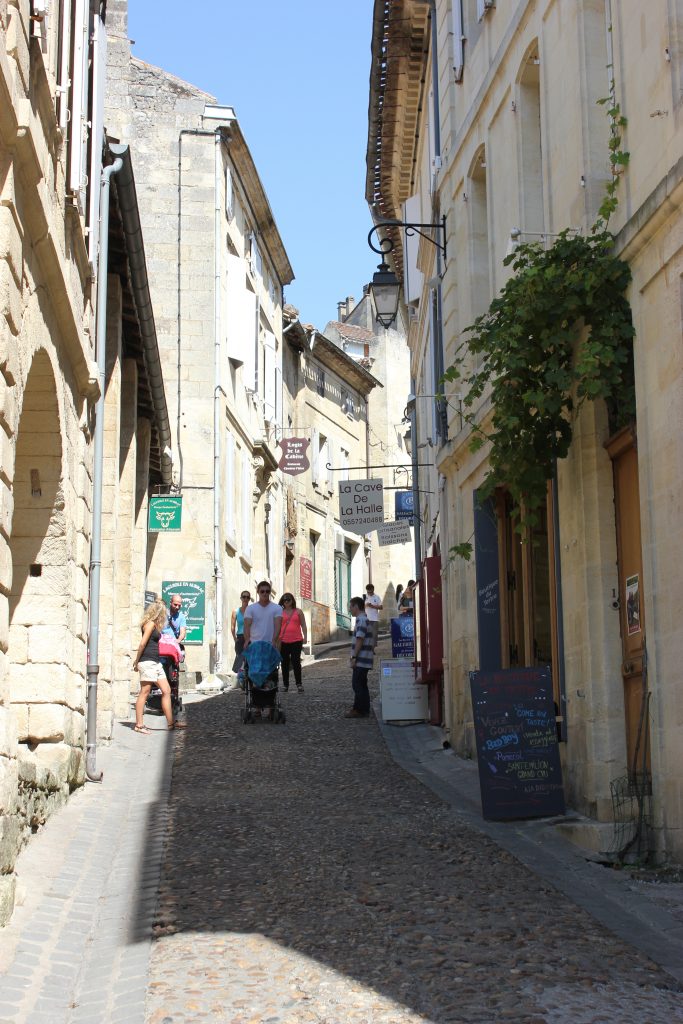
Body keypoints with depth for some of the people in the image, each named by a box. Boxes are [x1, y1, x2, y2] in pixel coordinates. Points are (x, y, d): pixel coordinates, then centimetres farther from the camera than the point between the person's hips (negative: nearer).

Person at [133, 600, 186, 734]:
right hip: (148, 662, -9)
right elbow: (142, 643, -14)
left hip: (155, 662, 9)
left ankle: (170, 722, 9)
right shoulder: (150, 624, -9)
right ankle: (139, 724, -3)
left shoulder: (154, 625, 18)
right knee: (145, 692, -6)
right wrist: (137, 661, -10)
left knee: (166, 690, 7)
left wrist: (137, 661, 9)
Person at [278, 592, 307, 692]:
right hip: (283, 641, 1)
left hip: (296, 641, -1)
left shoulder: (298, 611, 7)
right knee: (285, 663, 6)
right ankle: (285, 684, 14)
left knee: (296, 662, -4)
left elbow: (303, 625, 7)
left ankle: (299, 684, 0)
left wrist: (305, 637, -3)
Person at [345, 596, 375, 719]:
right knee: (361, 684, 14)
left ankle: (359, 710, -4)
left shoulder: (361, 620, -16)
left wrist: (354, 657, -19)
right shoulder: (364, 619, 17)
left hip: (361, 659, -10)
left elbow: (359, 640, -21)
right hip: (365, 659, 10)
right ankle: (364, 709, 18)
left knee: (357, 684, -7)